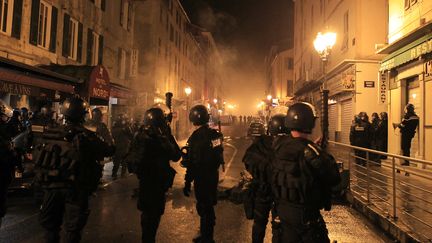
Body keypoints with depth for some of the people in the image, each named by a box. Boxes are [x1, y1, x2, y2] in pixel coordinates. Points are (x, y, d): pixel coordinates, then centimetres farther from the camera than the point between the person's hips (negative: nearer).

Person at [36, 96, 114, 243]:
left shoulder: (50, 133, -3)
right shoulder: (86, 136, -16)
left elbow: (37, 157, 4)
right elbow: (108, 151, -7)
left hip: (52, 186, 4)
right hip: (76, 188, -3)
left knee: (50, 225, 22)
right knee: (73, 227, 12)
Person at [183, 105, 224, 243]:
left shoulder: (196, 137, -21)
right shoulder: (215, 134, 2)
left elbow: (193, 163, -22)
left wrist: (187, 182, -16)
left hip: (202, 178, -8)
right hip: (213, 175, 8)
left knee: (204, 207, 5)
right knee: (209, 206, 21)